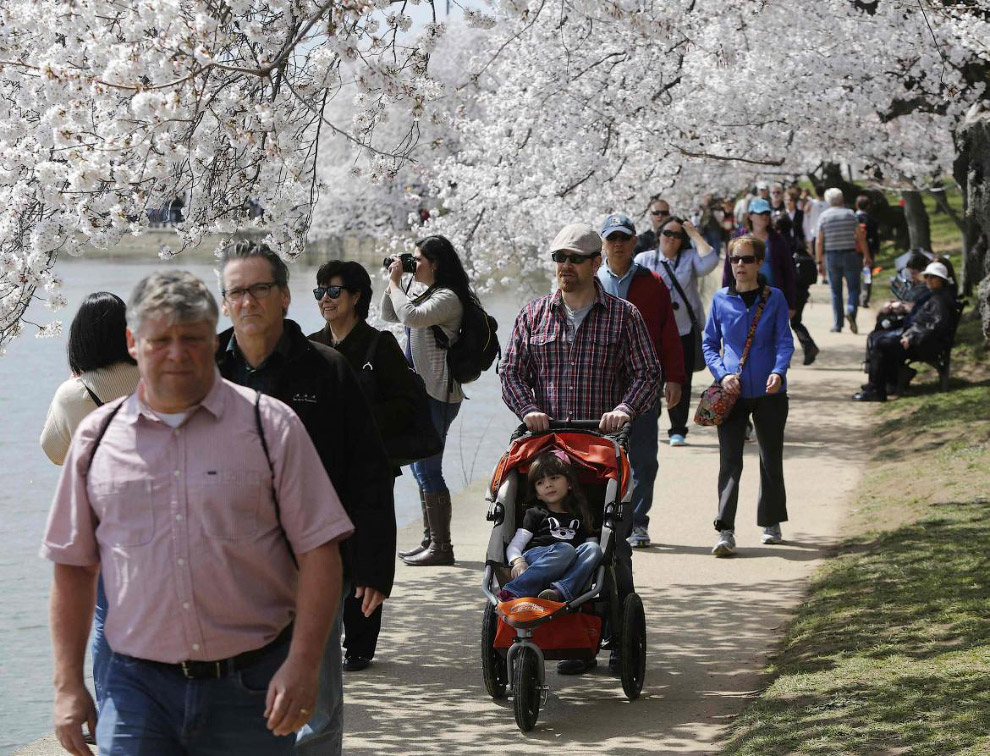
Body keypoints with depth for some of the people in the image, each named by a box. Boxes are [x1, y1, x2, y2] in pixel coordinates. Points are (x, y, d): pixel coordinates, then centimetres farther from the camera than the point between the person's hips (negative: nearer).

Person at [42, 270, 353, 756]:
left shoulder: (270, 425, 1)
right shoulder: (97, 438, 8)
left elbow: (319, 552, -2)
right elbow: (73, 568, 12)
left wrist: (302, 664, -11)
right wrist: (68, 685, 7)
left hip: (250, 686, -1)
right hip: (138, 685, 1)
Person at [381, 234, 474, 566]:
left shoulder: (448, 298, -16)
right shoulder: (420, 289, 13)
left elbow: (410, 316, -30)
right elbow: (389, 315, 22)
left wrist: (395, 283, -16)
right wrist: (393, 282, 8)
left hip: (438, 393, -10)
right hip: (419, 389, 10)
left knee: (428, 467, -8)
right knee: (420, 466, 15)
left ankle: (442, 546, -2)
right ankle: (430, 540, 23)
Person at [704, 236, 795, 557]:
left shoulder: (774, 298, 1)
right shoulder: (721, 299, 3)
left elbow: (784, 341, -3)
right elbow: (709, 343, 9)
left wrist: (778, 372, -22)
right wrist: (722, 374, -9)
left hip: (769, 392, 0)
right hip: (732, 392, 0)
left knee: (771, 458, 12)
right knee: (729, 461, -10)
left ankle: (771, 523, 29)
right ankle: (725, 532, -16)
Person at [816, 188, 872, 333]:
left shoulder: (824, 216, 2)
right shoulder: (850, 214, 0)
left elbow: (819, 241, 0)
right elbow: (860, 237, -1)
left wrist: (819, 262, 5)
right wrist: (866, 256, 6)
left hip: (831, 257, 1)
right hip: (850, 254, -1)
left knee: (836, 292, 8)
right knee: (853, 288, 5)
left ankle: (837, 325, 7)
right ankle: (851, 310, -22)